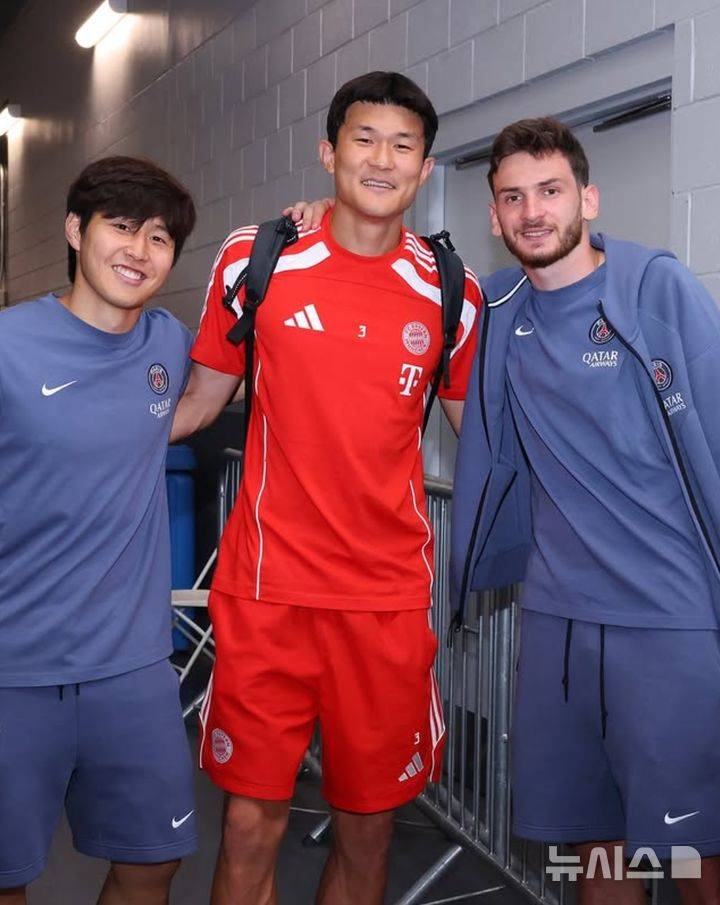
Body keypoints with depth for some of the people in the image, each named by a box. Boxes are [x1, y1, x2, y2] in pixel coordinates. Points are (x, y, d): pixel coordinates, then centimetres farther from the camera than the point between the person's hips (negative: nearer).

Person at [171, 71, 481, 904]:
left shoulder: (450, 294, 2)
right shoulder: (255, 259, -1)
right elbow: (200, 401, 8)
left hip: (391, 593, 2)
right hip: (268, 585, -1)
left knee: (368, 822, 12)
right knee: (252, 822, 5)